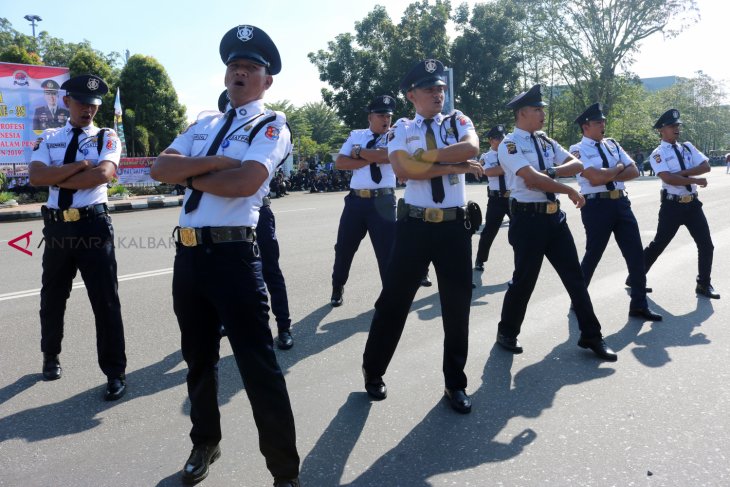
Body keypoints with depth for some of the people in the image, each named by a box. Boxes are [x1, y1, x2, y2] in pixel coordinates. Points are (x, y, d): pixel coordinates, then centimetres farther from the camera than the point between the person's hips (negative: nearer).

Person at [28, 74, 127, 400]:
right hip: (57, 227, 4)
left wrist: (58, 178, -9)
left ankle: (115, 373, 11)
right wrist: (80, 165, -13)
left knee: (106, 301, -1)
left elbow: (104, 174, -17)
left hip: (93, 226, -3)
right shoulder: (48, 139, 9)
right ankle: (51, 356, 43)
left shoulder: (107, 138, 2)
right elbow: (36, 177, -7)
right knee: (52, 299, 18)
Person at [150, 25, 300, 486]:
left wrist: (190, 174, -3)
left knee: (259, 367, -3)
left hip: (233, 254, -7)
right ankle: (206, 443, 42)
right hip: (188, 253, 7)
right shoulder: (205, 125, 18)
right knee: (199, 357, 20)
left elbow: (245, 181, -18)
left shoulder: (272, 125, -1)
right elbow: (161, 167, 4)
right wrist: (214, 161, -10)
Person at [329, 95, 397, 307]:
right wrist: (372, 158, -9)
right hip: (356, 200, 3)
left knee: (387, 249, 2)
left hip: (383, 201, -2)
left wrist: (359, 152, -7)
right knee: (344, 247, 11)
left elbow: (386, 156, -18)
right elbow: (339, 163, -2)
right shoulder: (355, 135, 10)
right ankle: (337, 289, 34)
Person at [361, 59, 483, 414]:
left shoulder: (458, 121, 9)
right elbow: (403, 170, -16)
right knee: (394, 301, 6)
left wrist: (425, 156, -15)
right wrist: (454, 166, -14)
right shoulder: (401, 129, 3)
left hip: (455, 225, 2)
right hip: (415, 225, -2)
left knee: (457, 306, 10)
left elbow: (471, 148, -14)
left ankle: (455, 384, 27)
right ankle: (373, 372, 27)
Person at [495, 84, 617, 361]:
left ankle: (591, 336, 19)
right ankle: (507, 333, 23)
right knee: (524, 279, 2)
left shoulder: (545, 142, 14)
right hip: (528, 219, -7)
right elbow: (532, 178, -21)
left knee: (574, 276, 8)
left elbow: (577, 165, 7)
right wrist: (570, 191, -14)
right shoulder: (509, 145, -9)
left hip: (554, 216, 7)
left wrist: (549, 172, -11)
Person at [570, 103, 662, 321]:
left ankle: (639, 305, 17)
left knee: (636, 254, 6)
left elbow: (634, 171, 6)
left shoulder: (612, 144, 14)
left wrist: (607, 175, -9)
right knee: (593, 255, 5)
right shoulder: (578, 150, -6)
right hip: (597, 206, -6)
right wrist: (619, 168, -3)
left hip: (621, 202, 6)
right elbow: (596, 178, -19)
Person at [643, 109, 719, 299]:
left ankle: (704, 284, 21)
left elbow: (706, 166, -1)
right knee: (659, 244, 1)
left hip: (693, 204, 5)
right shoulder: (658, 154, -7)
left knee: (706, 244, 6)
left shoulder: (688, 147, 11)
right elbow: (668, 178, -21)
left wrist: (683, 172, -15)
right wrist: (696, 180, -17)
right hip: (672, 205, -5)